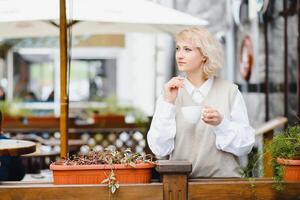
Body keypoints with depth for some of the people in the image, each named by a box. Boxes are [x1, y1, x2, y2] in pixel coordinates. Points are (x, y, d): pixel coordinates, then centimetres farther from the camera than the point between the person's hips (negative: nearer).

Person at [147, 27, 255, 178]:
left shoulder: (229, 91, 4)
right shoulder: (169, 93, 7)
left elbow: (246, 145, 3)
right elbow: (159, 150, -2)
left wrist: (221, 123, -12)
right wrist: (168, 103, -7)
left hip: (223, 178, 0)